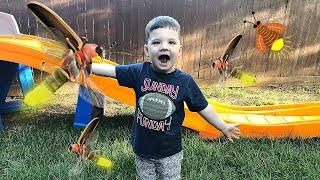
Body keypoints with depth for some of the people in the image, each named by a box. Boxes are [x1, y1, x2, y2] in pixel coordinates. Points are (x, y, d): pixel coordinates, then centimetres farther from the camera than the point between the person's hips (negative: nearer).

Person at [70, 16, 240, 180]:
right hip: (142, 149, 2)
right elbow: (110, 70, -6)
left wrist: (224, 127, 0)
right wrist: (84, 65, -5)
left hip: (170, 152, -1)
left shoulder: (185, 81, -16)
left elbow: (203, 107, -6)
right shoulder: (140, 72, -14)